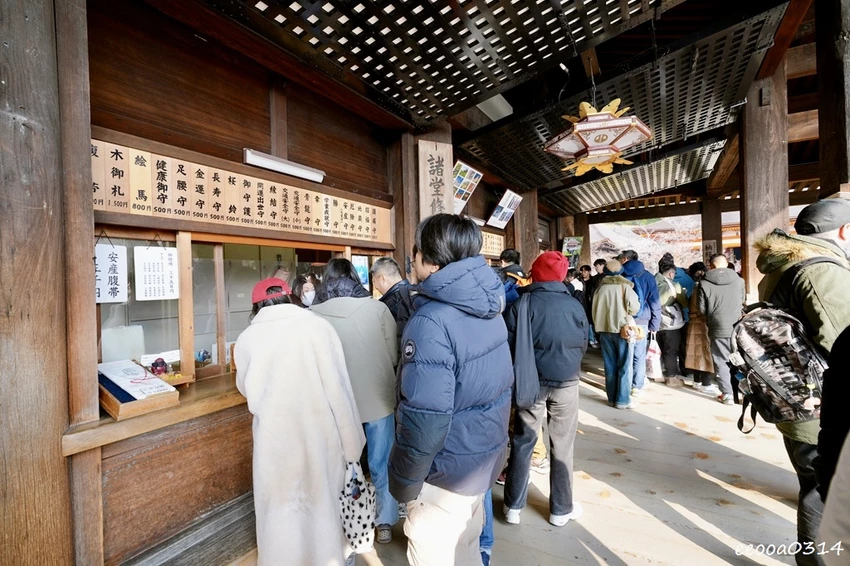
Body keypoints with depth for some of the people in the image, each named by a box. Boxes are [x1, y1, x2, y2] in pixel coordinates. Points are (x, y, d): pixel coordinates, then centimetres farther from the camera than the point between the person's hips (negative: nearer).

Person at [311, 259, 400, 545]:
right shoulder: (378, 309, -13)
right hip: (377, 397, 0)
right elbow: (394, 355, -5)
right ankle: (385, 522, 32)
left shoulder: (313, 315, -12)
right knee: (381, 464, 18)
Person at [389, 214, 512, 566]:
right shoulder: (488, 308, 0)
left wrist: (404, 479, -14)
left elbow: (425, 416, -29)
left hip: (450, 469, -8)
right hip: (486, 456, 8)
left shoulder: (431, 321, -27)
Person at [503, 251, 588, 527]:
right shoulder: (575, 306, -8)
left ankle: (513, 506, 22)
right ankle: (561, 508, 27)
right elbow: (583, 346, 5)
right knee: (562, 445, 13)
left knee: (522, 442, 12)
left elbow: (508, 345, -7)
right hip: (566, 382, 0)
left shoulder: (520, 305, -11)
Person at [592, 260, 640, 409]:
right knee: (624, 366, 4)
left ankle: (611, 398, 17)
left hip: (604, 329, 4)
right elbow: (634, 307, -14)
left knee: (610, 365, 11)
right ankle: (622, 400, 4)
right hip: (622, 329, -4)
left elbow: (595, 309, 8)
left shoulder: (600, 288, 5)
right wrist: (626, 313, 7)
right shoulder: (625, 286, -6)